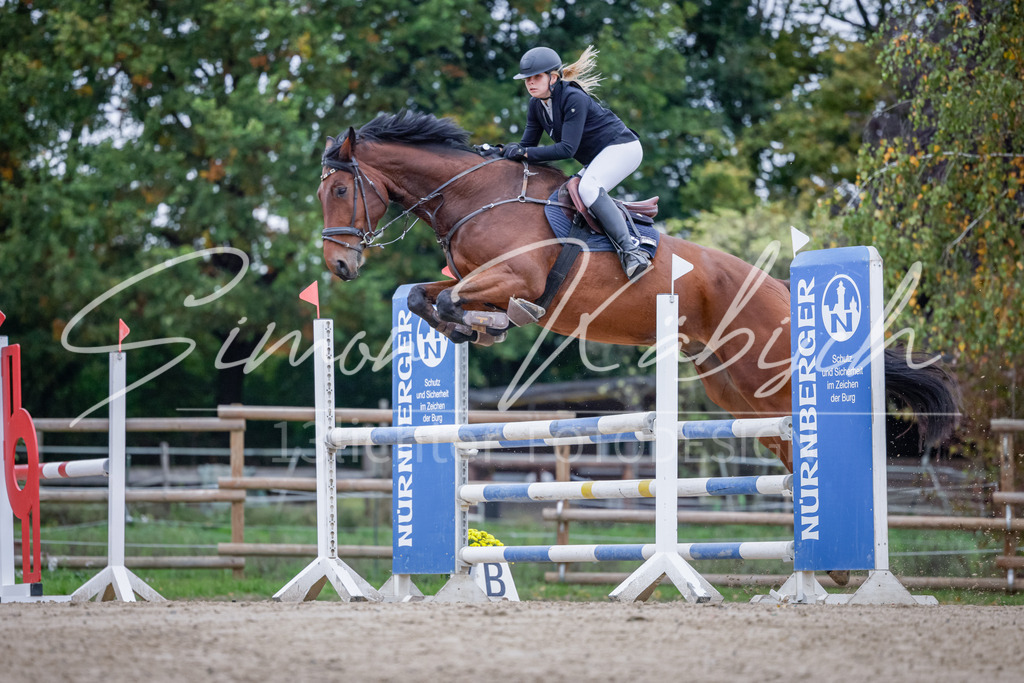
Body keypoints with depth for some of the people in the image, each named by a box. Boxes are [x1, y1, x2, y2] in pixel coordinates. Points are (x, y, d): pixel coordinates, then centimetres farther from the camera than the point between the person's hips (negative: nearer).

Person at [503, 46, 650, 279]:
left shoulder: (574, 99, -24)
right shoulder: (536, 105, 2)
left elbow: (567, 149, -29)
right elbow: (528, 145, 4)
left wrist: (524, 153, -30)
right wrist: (501, 151, -15)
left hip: (622, 148, -10)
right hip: (597, 158, 10)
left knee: (588, 189, -32)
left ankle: (631, 249, -34)